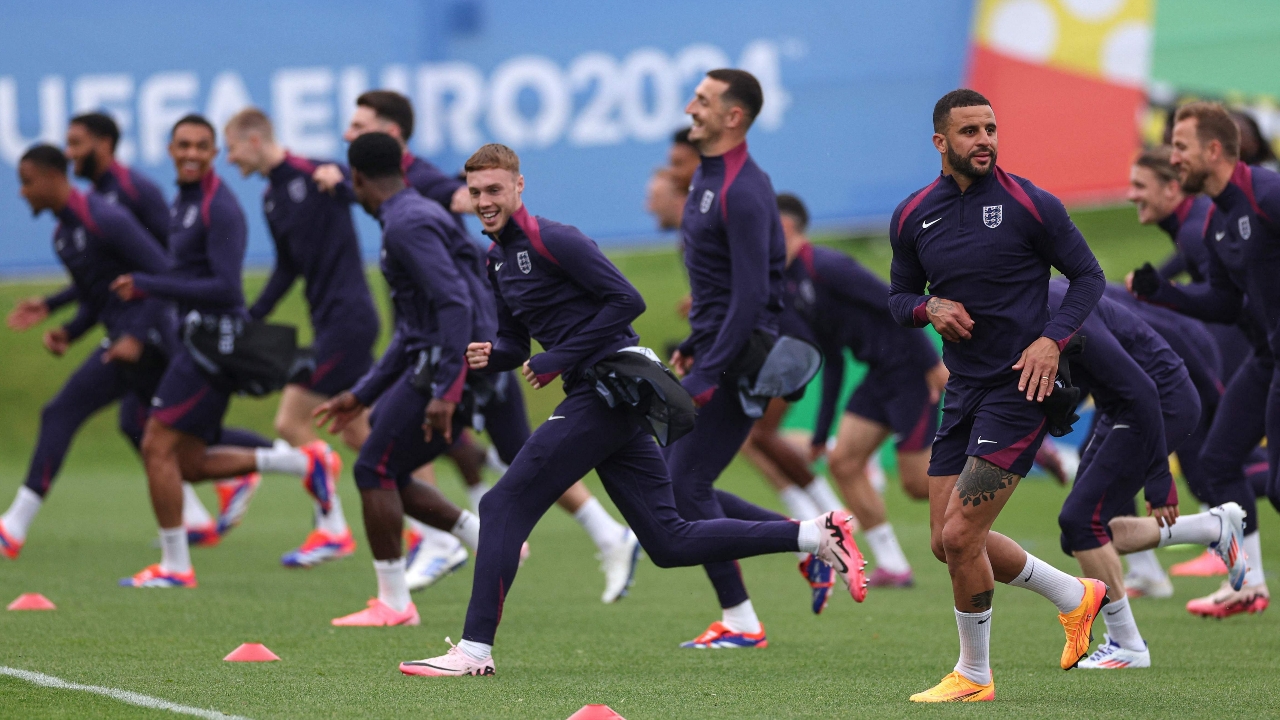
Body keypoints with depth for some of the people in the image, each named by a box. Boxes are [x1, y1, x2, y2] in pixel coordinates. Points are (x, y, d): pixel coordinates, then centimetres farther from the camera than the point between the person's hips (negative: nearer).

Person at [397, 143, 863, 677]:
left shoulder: (551, 240, -11)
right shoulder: (498, 259, 18)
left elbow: (627, 300, -16)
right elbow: (515, 344, 22)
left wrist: (561, 358, -16)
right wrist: (488, 356, 0)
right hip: (601, 397, 10)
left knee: (504, 507, -9)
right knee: (669, 543, 6)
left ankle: (475, 649, -6)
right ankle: (818, 536, 8)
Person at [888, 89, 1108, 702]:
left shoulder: (1029, 204, -8)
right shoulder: (912, 216, 5)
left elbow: (1088, 276, -1)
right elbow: (899, 295, 16)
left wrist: (1053, 338, -16)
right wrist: (930, 309, -7)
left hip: (1020, 387, -6)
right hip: (963, 391, 6)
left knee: (960, 535, -12)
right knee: (949, 542, 9)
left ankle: (974, 675, 7)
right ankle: (1075, 597, 30)